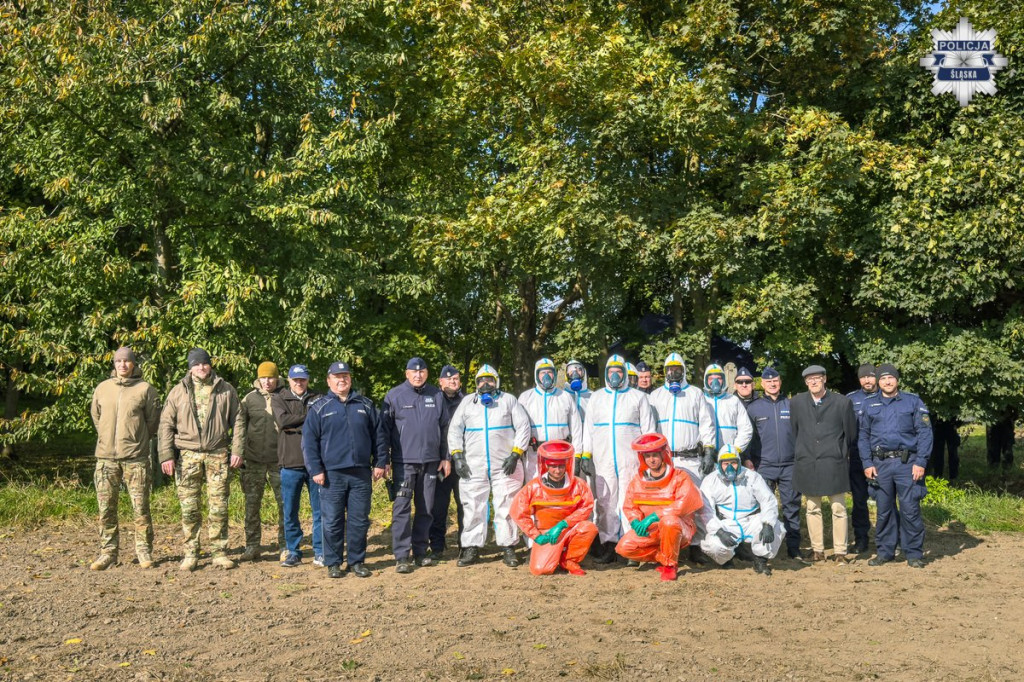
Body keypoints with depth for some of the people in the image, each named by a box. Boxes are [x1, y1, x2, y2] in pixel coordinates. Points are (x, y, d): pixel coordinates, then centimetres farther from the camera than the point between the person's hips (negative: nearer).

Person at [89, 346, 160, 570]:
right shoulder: (102, 388, 8)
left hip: (136, 457, -3)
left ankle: (144, 552, 10)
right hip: (106, 457, 3)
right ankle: (108, 552, 16)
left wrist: (138, 441, 9)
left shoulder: (145, 389, -1)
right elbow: (96, 416, 18)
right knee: (106, 508, 6)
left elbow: (153, 420, 4)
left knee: (141, 507, 0)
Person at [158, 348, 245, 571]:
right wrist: (166, 455, -2)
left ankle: (219, 552, 11)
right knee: (189, 507, 2)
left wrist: (237, 450, -1)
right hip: (188, 455, 0)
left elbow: (237, 421, 7)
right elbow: (166, 424, 6)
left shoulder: (226, 390, 7)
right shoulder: (179, 391, 7)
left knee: (219, 506, 1)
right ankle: (190, 553, 13)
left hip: (218, 455, 0)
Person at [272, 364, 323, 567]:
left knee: (320, 509, 4)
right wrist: (308, 416, -7)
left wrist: (295, 426, -13)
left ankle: (320, 552, 13)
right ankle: (293, 552, 19)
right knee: (289, 511, 6)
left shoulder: (318, 399, 9)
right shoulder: (279, 399, 8)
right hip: (290, 464, 0)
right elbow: (283, 421, -11)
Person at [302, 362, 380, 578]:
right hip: (332, 475, -2)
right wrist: (315, 469, -7)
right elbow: (309, 441, 0)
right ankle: (333, 563, 15)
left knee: (360, 520, 7)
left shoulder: (365, 405, 10)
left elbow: (377, 436, 13)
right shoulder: (319, 407, 3)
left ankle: (357, 561, 18)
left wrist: (379, 462, 6)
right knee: (332, 522, 3)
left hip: (361, 473, 2)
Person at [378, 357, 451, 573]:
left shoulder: (436, 395, 9)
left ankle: (421, 551, 19)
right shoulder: (394, 396, 0)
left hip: (430, 461, 3)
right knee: (402, 508, -6)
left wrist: (446, 457, 8)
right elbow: (383, 429, -1)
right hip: (404, 461, -3)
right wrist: (384, 459, -6)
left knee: (426, 509, 9)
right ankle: (401, 556, -1)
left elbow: (444, 428, 12)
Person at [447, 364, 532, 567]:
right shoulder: (467, 402, 15)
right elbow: (455, 429, 11)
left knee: (507, 507, -1)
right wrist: (457, 455, -1)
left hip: (505, 465, -1)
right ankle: (471, 548, 10)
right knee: (473, 507, 2)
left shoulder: (509, 400, 10)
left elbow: (523, 427, 4)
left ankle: (508, 548, 6)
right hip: (473, 466, 2)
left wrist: (515, 454, -6)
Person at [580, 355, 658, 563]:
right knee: (605, 503, 1)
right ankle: (608, 546, 5)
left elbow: (648, 429, 8)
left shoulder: (638, 397, 10)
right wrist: (585, 455, 5)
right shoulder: (596, 397, 16)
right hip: (602, 460, 2)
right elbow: (588, 428, 15)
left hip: (630, 460, -2)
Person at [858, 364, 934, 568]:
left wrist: (921, 462, -9)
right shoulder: (870, 405, 12)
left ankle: (914, 553, 9)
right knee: (883, 510, 8)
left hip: (907, 462, -2)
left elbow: (924, 432, -1)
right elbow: (863, 436, 11)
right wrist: (867, 463, 1)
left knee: (910, 509, -2)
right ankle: (885, 551, 18)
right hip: (880, 464, 3)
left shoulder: (913, 402, 4)